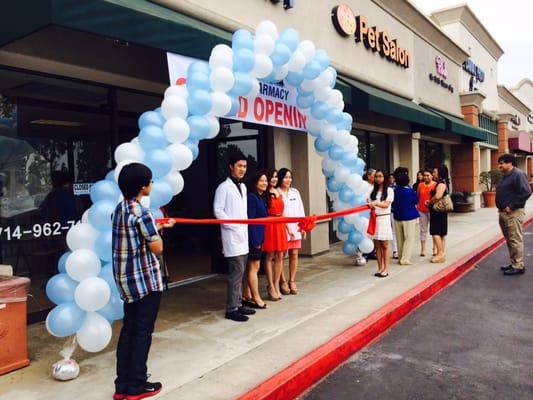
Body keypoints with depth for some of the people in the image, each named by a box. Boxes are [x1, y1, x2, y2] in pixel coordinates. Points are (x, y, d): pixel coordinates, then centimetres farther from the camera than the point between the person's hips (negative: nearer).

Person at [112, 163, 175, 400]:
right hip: (145, 281, -8)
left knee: (128, 330, 15)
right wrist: (158, 231, 2)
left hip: (127, 280, 8)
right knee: (142, 332, 3)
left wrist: (158, 226, 22)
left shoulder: (120, 208, 7)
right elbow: (157, 248, -16)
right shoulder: (141, 213, -20)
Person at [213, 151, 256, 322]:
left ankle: (238, 304, 20)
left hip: (243, 235, 8)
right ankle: (231, 309, -1)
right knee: (237, 272, -8)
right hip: (232, 236, -8)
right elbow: (217, 211, -12)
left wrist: (245, 227, 8)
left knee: (240, 272, 11)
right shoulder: (224, 187, -8)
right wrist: (234, 226, -15)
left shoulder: (243, 187, 16)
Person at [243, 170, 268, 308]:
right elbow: (250, 220, -19)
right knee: (254, 267, -1)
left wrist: (260, 238, 11)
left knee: (250, 267, 12)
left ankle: (246, 296, 20)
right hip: (253, 237, -9)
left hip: (259, 236, 9)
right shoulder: (252, 197, -15)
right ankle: (256, 298, 8)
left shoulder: (261, 198, 13)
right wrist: (255, 240, -21)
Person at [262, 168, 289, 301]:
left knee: (279, 256, 7)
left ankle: (276, 285, 16)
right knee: (269, 256, 1)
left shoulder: (279, 193, 15)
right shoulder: (265, 194, -6)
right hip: (269, 225, -6)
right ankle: (271, 286, 9)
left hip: (280, 225, 7)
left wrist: (288, 228, 16)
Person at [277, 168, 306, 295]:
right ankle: (283, 282, 12)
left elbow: (300, 210, 13)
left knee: (294, 255, 5)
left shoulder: (295, 192, 12)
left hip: (296, 228, 5)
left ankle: (292, 281, 15)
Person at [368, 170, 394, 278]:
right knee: (377, 245, 5)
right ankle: (380, 268, 11)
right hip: (374, 219, 4)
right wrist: (369, 205, -15)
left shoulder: (389, 190, 1)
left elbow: (386, 204, -11)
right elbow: (369, 203, 7)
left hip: (384, 219, -4)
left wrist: (375, 203, -27)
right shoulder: (373, 191, 14)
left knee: (384, 245, -1)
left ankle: (385, 269, 3)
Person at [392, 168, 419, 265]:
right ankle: (405, 259, -3)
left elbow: (393, 204, 5)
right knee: (409, 238, 2)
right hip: (409, 217, -5)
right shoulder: (410, 191, -15)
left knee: (400, 239, 13)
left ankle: (401, 257, 20)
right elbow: (416, 201, 0)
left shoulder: (395, 190, -4)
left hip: (397, 217, 5)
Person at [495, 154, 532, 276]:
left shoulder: (518, 174, -12)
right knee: (509, 240, 14)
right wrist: (501, 208, 11)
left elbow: (526, 192, -20)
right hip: (503, 213, 10)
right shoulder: (505, 176, 16)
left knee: (515, 240, -5)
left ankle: (519, 266, 1)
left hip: (513, 213, -10)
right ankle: (514, 263, 23)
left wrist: (511, 206, -19)